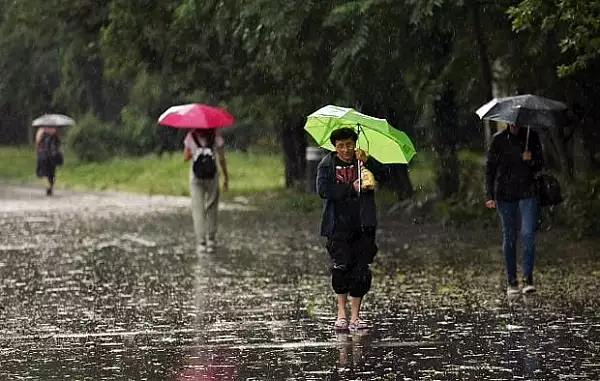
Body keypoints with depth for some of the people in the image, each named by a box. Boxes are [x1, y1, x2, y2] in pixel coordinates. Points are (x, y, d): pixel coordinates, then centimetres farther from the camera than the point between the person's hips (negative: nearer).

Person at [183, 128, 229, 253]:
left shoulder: (191, 136, -1)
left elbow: (186, 157, 5)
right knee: (212, 208, 16)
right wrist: (226, 177, 4)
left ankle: (201, 242, -4)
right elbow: (222, 159, -3)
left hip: (196, 177, 0)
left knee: (198, 209, 3)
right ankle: (211, 240, 15)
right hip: (212, 177, 0)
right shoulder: (216, 136, -3)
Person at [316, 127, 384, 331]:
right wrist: (352, 188, -14)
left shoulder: (364, 162, 9)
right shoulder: (327, 165, 6)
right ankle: (341, 313, 1)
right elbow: (323, 189, -9)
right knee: (341, 266, -12)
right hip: (338, 226, -1)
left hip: (363, 225, 1)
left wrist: (367, 161, -23)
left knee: (361, 270, -1)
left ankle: (355, 316, 6)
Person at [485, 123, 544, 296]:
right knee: (509, 237, 4)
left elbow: (540, 165, 10)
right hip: (505, 194, 0)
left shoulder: (532, 137, 5)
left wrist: (530, 160, -13)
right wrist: (489, 195, -4)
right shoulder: (498, 139, 2)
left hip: (527, 192, 0)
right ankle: (511, 282, 11)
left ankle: (528, 279, -11)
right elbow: (490, 168, 3)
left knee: (528, 234, -13)